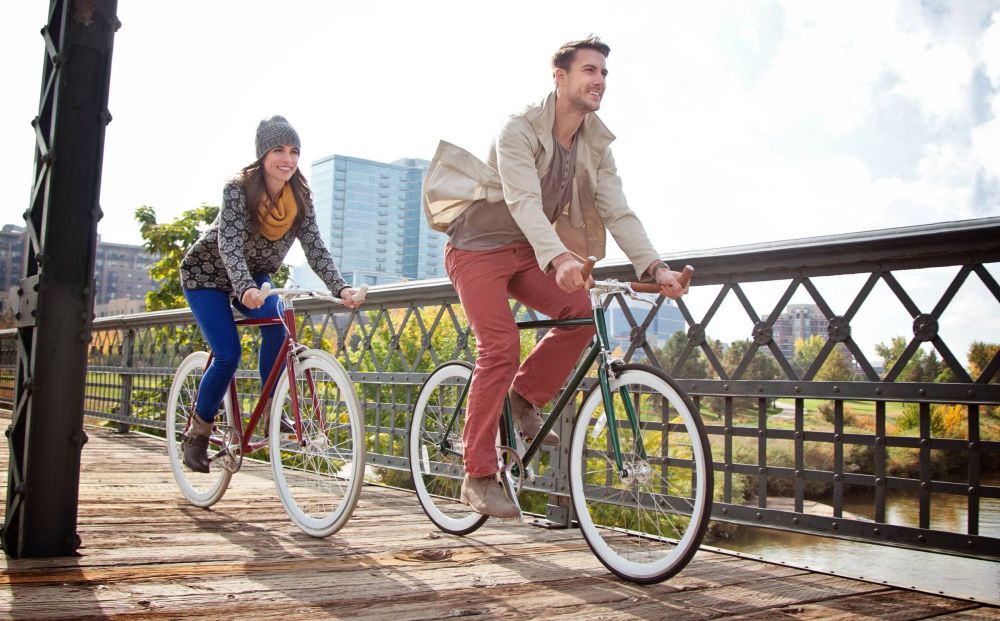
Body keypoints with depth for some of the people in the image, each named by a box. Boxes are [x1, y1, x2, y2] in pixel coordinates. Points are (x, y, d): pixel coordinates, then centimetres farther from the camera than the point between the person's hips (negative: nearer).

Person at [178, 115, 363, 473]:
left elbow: (315, 248, -18)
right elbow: (229, 245, -37)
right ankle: (197, 434, 4)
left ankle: (271, 409, -9)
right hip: (207, 272, -4)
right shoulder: (238, 189, -26)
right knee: (228, 354, -16)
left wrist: (340, 288, -33)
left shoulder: (300, 197, -13)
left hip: (253, 276, 4)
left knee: (277, 324, -25)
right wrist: (245, 289, -54)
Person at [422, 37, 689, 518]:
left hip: (526, 251, 6)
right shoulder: (519, 130, -21)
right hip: (479, 247, -6)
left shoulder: (596, 146, -1)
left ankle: (524, 398, 4)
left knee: (583, 312, -18)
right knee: (500, 348, -19)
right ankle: (478, 477, -10)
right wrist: (558, 258, -52)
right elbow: (524, 202, -35)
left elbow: (618, 212, -9)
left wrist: (654, 267, -24)